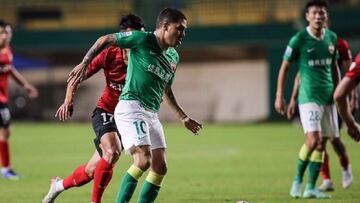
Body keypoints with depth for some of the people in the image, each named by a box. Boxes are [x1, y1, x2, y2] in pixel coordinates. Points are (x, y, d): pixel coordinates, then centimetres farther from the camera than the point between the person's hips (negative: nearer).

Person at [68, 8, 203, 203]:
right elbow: (105, 40, -1)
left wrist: (183, 118, 30)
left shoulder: (173, 57, 17)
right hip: (130, 107, -8)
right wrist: (84, 63, -10)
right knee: (143, 159, -23)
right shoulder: (142, 40, -6)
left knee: (160, 168, 1)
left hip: (152, 114, 8)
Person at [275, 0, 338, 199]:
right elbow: (285, 67, -1)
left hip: (328, 98, 6)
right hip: (309, 97, -6)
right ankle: (298, 179, 3)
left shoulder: (332, 38, 8)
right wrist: (279, 97, -4)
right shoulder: (299, 39, -8)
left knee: (321, 144, 4)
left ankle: (310, 188, 10)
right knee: (313, 140, -17)